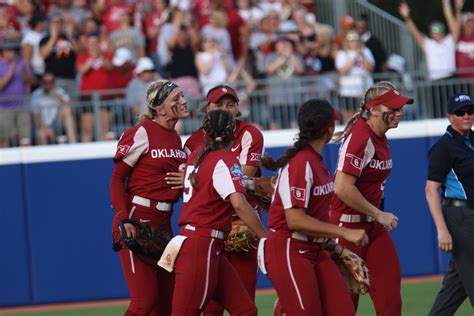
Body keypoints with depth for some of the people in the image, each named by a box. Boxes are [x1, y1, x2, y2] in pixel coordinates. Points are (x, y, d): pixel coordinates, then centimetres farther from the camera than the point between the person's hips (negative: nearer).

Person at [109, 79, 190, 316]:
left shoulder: (176, 138, 13)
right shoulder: (142, 133, -9)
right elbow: (117, 178, -10)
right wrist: (123, 219, -21)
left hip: (164, 223, 8)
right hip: (136, 222, -8)